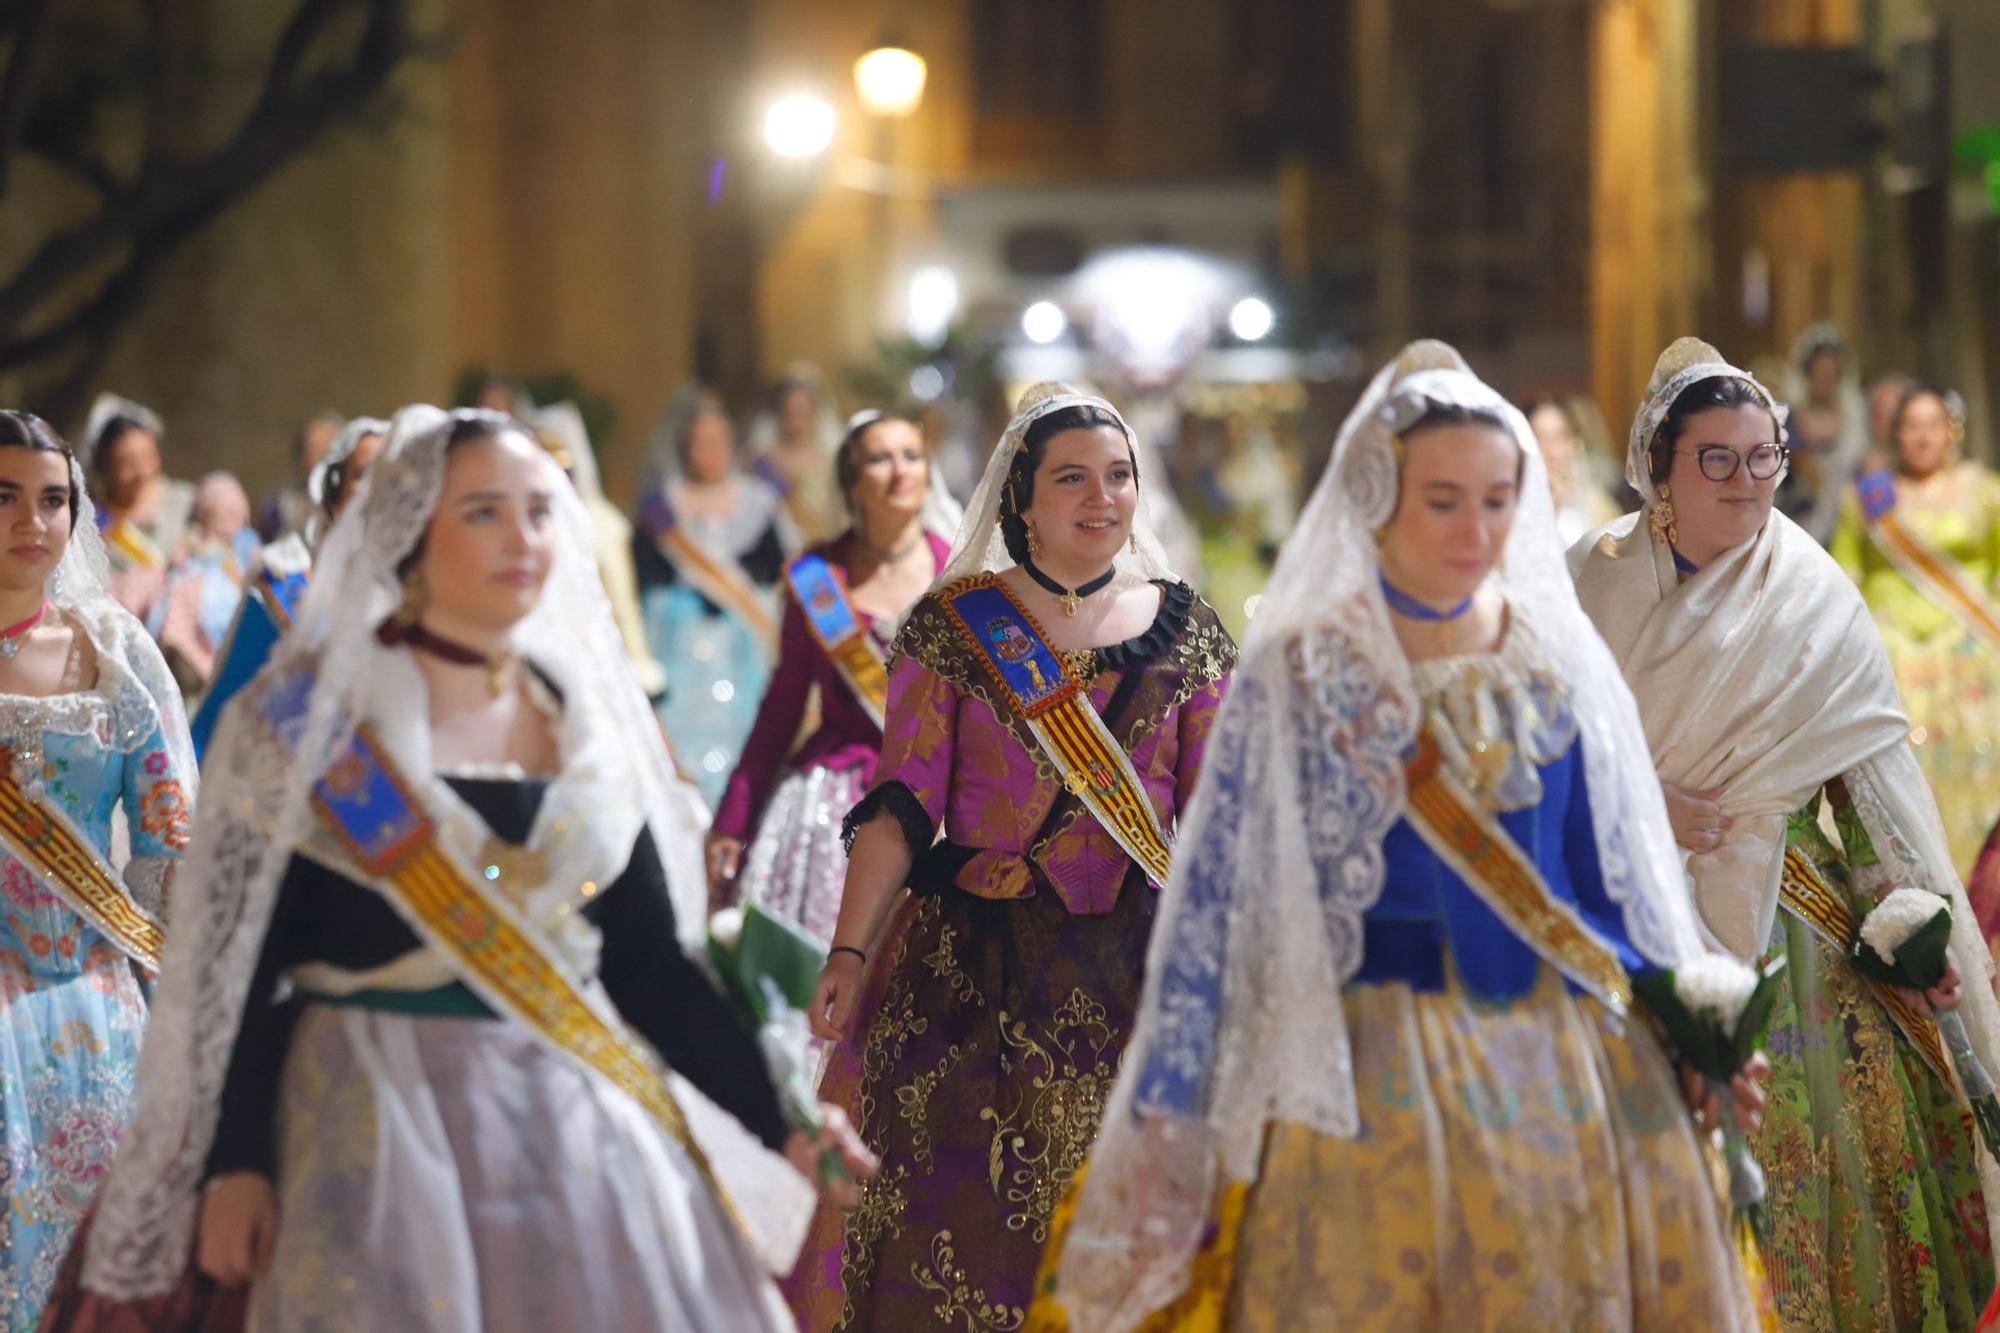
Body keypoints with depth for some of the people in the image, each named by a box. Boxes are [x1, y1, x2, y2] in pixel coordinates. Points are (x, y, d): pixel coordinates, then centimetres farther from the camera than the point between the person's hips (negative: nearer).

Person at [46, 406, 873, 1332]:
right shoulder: (313, 713, -3)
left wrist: (777, 1126, 1)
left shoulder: (589, 722, 8)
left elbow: (648, 964, 9)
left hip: (580, 1122, 4)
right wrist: (231, 1165, -12)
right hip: (378, 1125, -4)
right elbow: (241, 961, -5)